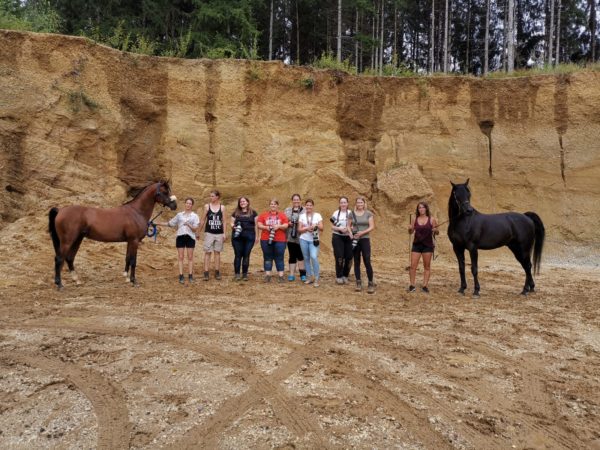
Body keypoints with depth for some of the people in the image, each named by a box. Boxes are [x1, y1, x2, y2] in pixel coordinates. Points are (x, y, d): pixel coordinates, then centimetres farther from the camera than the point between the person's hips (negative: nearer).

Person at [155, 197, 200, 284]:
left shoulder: (195, 216, 5)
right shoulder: (179, 215, 11)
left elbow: (195, 229, -3)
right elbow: (170, 223, 15)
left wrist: (189, 225, -21)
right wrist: (158, 223, 8)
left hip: (190, 237, -1)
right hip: (180, 236, 2)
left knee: (190, 257, 2)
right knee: (180, 257, 1)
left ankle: (190, 276, 8)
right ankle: (181, 276, 4)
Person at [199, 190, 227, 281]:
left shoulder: (222, 207, 3)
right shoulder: (207, 206, 2)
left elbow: (224, 221, 5)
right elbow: (203, 220, 7)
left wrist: (225, 233, -1)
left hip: (219, 233, 1)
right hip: (209, 233, -1)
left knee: (217, 252, 7)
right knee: (207, 252, -3)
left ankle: (217, 273, 14)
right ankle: (206, 273, -2)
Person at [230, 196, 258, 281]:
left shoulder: (253, 212, 9)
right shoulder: (236, 213, 12)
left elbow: (256, 225, 9)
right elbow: (232, 223, 13)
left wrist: (257, 236, 4)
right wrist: (233, 226, -10)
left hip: (249, 237, -1)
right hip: (237, 236, 1)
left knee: (246, 255, 2)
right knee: (238, 255, 0)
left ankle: (245, 274, 10)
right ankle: (237, 274, 5)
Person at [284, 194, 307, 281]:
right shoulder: (287, 210, 12)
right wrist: (288, 223, -8)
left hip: (301, 237, -2)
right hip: (290, 237, 3)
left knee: (300, 256, 0)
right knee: (292, 256, 6)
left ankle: (303, 274, 9)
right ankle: (291, 274, 11)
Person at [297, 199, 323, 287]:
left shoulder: (317, 215, 3)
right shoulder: (302, 216, 6)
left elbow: (322, 228, 0)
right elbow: (299, 229, 2)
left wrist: (317, 226, -21)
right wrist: (307, 228, -16)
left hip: (314, 240, -2)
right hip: (304, 240, 2)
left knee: (314, 257, -18)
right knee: (306, 258, 8)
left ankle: (316, 279, -11)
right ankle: (309, 277, 20)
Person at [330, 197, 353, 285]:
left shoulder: (351, 213, 4)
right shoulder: (336, 213, 4)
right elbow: (332, 227, 1)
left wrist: (349, 229, -15)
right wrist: (340, 229, -16)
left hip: (348, 237, 1)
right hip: (337, 237, -1)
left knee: (349, 257, 0)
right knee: (339, 257, -7)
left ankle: (345, 276, 17)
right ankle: (339, 277, 6)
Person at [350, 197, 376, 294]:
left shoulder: (368, 213, 0)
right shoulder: (352, 213, 6)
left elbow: (372, 227, -5)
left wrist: (362, 232, -18)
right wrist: (350, 233, -11)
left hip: (365, 240, -2)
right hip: (354, 240, 2)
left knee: (367, 262, -7)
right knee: (356, 262, 6)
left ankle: (371, 284, 0)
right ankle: (358, 283, 14)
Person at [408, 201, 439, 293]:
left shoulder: (432, 219, -2)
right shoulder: (415, 219, 3)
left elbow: (437, 232, 3)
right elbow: (411, 232, 10)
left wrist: (435, 230, -19)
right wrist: (410, 229, -12)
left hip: (427, 245, -2)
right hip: (416, 245, 2)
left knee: (427, 266, 7)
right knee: (413, 266, -1)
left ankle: (425, 286, 14)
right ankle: (412, 286, 8)